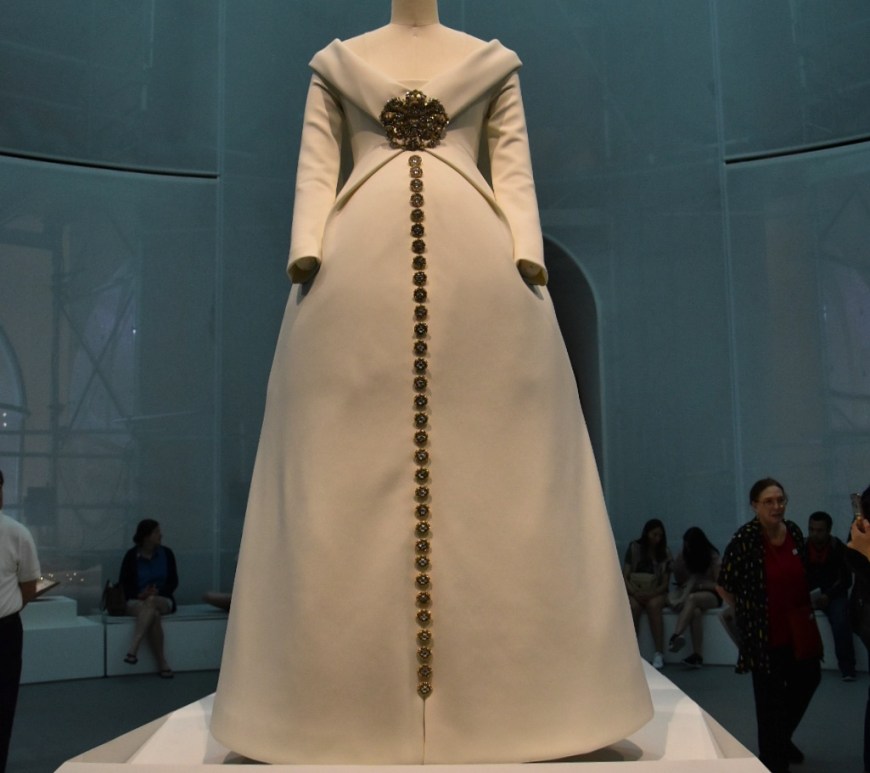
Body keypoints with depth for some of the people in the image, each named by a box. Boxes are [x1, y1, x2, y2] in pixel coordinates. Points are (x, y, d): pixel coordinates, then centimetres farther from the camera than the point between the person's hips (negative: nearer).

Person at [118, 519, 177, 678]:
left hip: (163, 600, 0)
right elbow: (124, 584, 1)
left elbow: (173, 581, 2)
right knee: (153, 614, -37)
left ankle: (133, 650, -46)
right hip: (136, 601, 0)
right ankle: (162, 664, -37)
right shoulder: (131, 556, -2)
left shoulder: (166, 553, 2)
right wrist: (139, 594, -18)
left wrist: (158, 592, -17)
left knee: (151, 602, -38)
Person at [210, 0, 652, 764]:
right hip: (360, 261, 0)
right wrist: (306, 254, -7)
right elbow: (315, 169, 11)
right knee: (352, 460, -6)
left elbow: (514, 169, 11)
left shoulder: (493, 62, 21)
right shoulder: (337, 62, 22)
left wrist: (530, 256, -6)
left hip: (479, 261, 0)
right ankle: (352, 700, 0)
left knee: (491, 454, -6)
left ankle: (505, 692, 0)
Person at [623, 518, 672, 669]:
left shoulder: (665, 554, 6)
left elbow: (665, 583, 2)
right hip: (634, 592, 0)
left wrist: (651, 594, -17)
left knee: (653, 605, -34)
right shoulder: (634, 548, 4)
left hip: (656, 593, 0)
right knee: (632, 606, -34)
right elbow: (624, 576, 0)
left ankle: (659, 654, -34)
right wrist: (635, 593, -18)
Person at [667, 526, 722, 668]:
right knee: (695, 611, -36)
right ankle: (698, 656, -45)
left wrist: (699, 584, -12)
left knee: (692, 598, -39)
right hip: (688, 593, 3)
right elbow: (679, 581, 9)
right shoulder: (683, 556, 5)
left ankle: (675, 636, -55)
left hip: (710, 594, -2)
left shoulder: (713, 557, -4)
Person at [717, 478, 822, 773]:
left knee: (808, 679, 20)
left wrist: (805, 610, 12)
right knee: (771, 696, 5)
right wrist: (748, 613, -4)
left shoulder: (794, 531, -1)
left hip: (798, 626, 7)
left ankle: (782, 737, 46)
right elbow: (723, 586, -13)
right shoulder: (745, 538, -19)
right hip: (765, 631, -6)